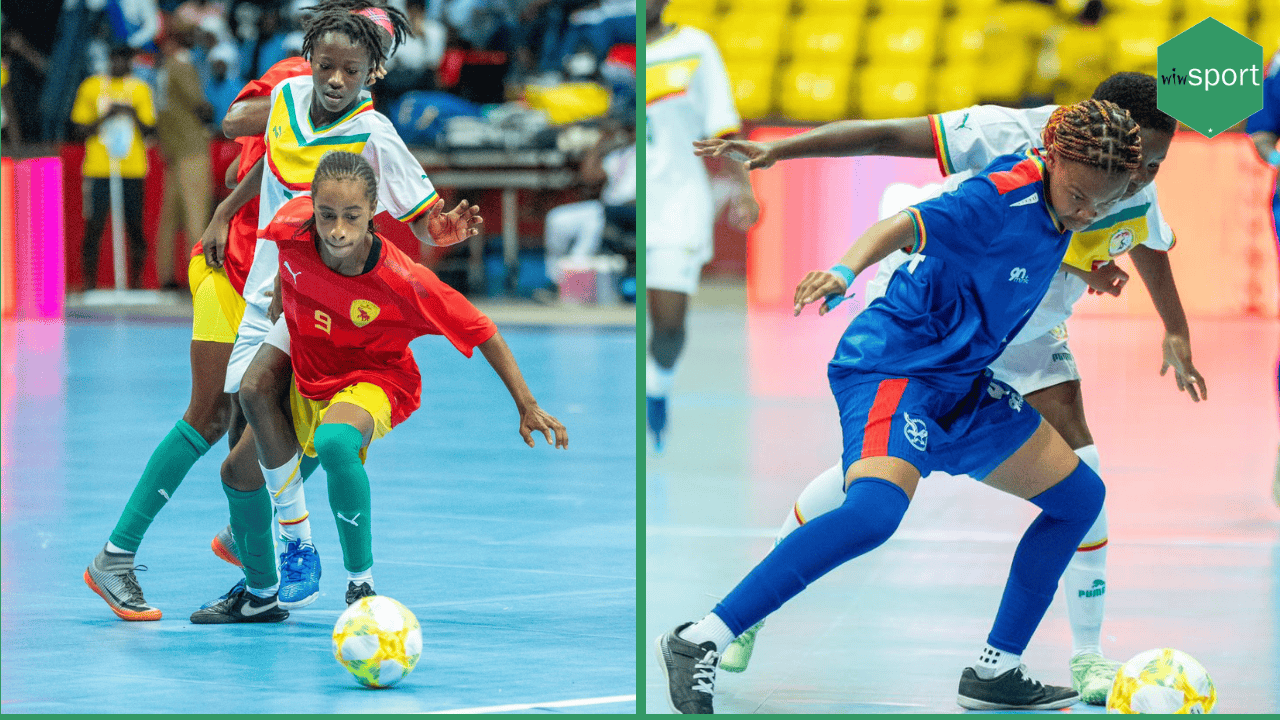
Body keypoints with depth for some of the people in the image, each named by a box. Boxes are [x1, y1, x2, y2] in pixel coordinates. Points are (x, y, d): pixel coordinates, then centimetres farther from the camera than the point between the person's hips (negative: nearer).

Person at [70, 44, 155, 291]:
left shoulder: (140, 89, 11)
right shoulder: (92, 87, 7)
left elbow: (149, 130, 9)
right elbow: (80, 130, 5)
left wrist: (134, 115, -11)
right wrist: (105, 117, -11)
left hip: (132, 169, 1)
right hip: (98, 169, -1)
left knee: (135, 227, 0)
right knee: (94, 226, -5)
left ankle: (136, 281, 6)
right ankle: (89, 283, 0)